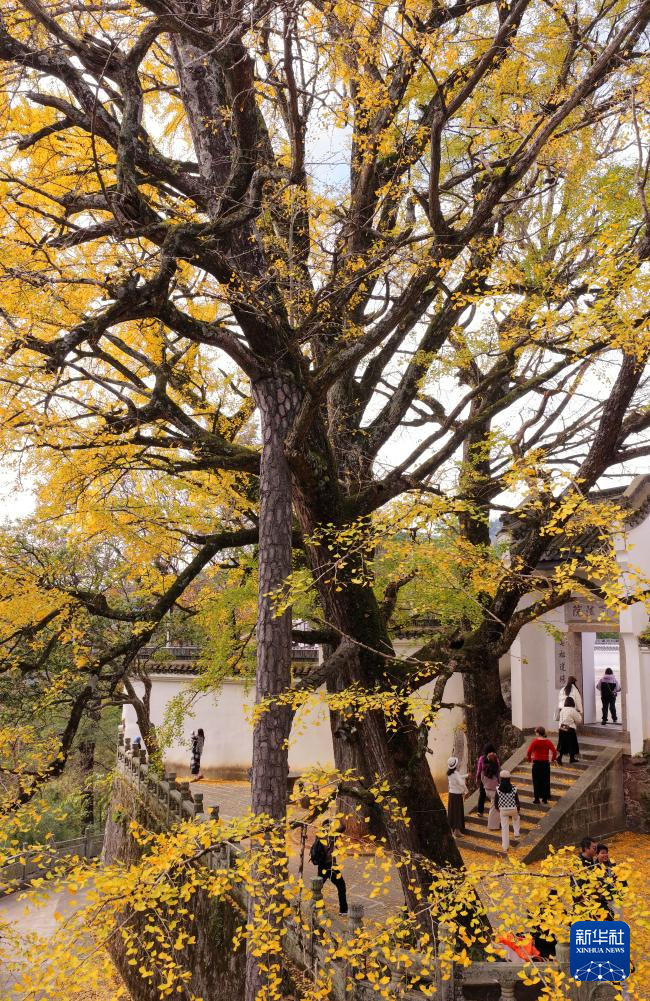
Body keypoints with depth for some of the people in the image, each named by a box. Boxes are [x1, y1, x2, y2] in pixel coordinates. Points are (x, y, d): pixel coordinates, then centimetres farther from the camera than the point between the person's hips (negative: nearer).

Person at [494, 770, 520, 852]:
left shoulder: (498, 789, -17)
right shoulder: (514, 789, -18)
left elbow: (496, 802, -7)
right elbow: (517, 801, -9)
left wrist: (498, 809, 14)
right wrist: (518, 811, 8)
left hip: (503, 810, 0)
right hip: (513, 809, 0)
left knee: (504, 827, 13)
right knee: (516, 818, 35)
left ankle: (505, 846, 20)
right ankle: (516, 834, 39)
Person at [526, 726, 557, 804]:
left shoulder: (535, 741, -10)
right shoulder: (548, 741, -3)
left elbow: (529, 752, -17)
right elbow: (555, 751, -9)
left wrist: (530, 759, -2)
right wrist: (552, 759, 4)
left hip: (537, 763, -2)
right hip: (546, 763, 2)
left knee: (537, 781, 8)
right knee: (546, 781, 12)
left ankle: (537, 798, 10)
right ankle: (545, 798, 16)